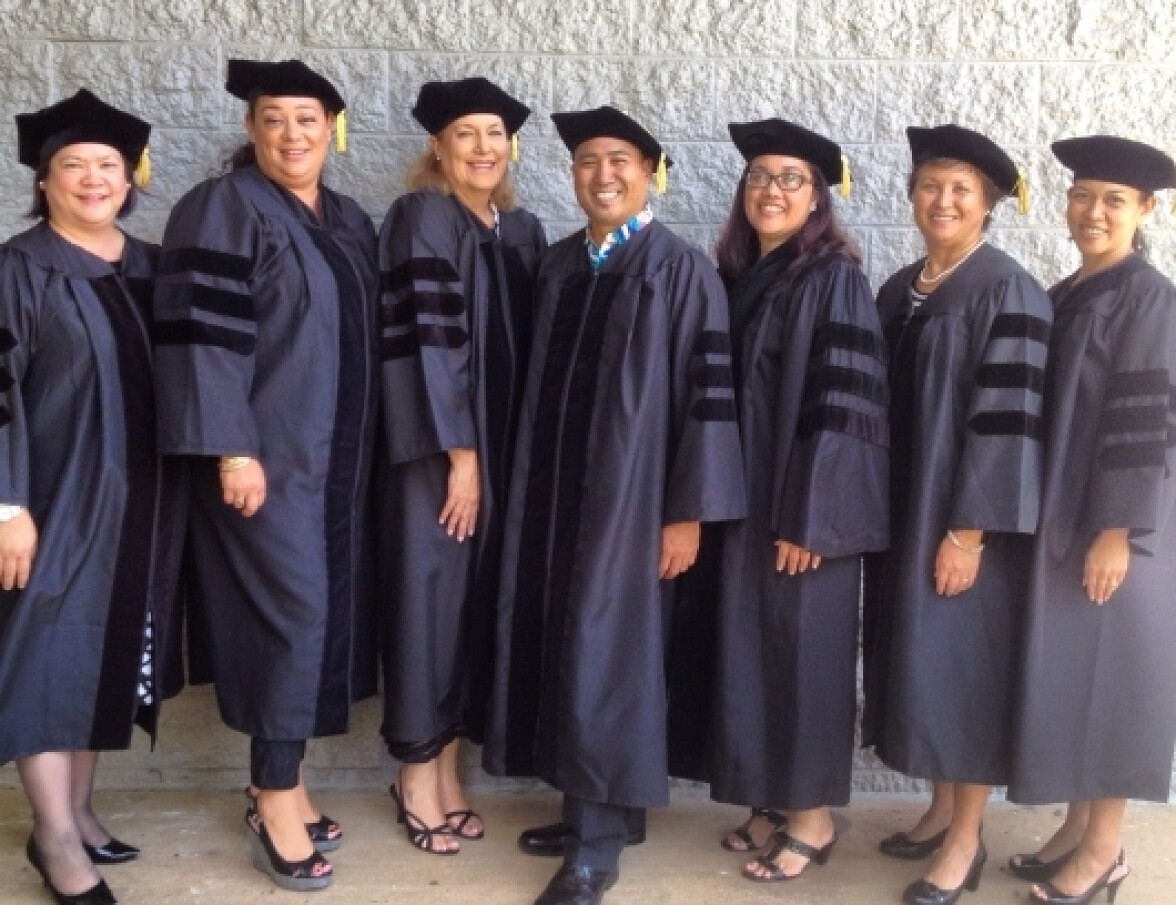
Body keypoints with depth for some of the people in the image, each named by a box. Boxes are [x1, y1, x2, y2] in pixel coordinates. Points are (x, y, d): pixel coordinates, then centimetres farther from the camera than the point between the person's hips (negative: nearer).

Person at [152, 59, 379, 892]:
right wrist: (233, 449, -21)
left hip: (337, 452, 7)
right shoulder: (223, 209, -7)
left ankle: (283, 780, 21)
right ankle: (275, 802, 5)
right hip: (268, 450, -7)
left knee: (324, 612, 8)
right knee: (292, 611, -8)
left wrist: (361, 448, 14)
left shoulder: (351, 222, 14)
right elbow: (205, 333, -15)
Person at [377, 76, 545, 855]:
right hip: (438, 446, -6)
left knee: (480, 595, 9)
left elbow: (531, 346, 13)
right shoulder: (422, 217, -7)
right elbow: (428, 339, -14)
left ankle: (448, 763, 20)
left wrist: (506, 452, 5)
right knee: (431, 592, -2)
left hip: (505, 445, 6)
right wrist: (458, 452, -17)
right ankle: (417, 772, 12)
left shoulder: (525, 230, 13)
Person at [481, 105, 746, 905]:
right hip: (552, 485, 6)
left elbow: (706, 393, -10)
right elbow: (541, 383, 13)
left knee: (605, 651, -4)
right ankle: (588, 806, 25)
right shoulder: (557, 265, 9)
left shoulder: (682, 270, -7)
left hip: (628, 491, -6)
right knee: (562, 643, 10)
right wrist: (525, 486, 11)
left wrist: (688, 511, -14)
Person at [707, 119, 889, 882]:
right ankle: (774, 800, 26)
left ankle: (815, 817, 16)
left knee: (805, 650, 1)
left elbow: (843, 407, -15)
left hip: (805, 503, -7)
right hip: (746, 499, 7)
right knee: (754, 649, 11)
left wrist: (810, 517, -19)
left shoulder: (835, 280, -9)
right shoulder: (738, 278, 10)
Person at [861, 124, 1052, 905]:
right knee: (922, 661, 14)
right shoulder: (898, 291, 9)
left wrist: (970, 529, -20)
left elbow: (1007, 420, -17)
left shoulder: (1008, 293, -12)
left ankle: (967, 839, 15)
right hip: (903, 512, 7)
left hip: (965, 520, -7)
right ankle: (943, 809, 29)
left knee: (963, 664, 1)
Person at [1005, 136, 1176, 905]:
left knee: (1111, 669, 0)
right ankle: (1079, 826, 25)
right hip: (1065, 511, 8)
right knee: (1069, 670, 12)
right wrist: (1046, 515, 13)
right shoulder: (1064, 297, 12)